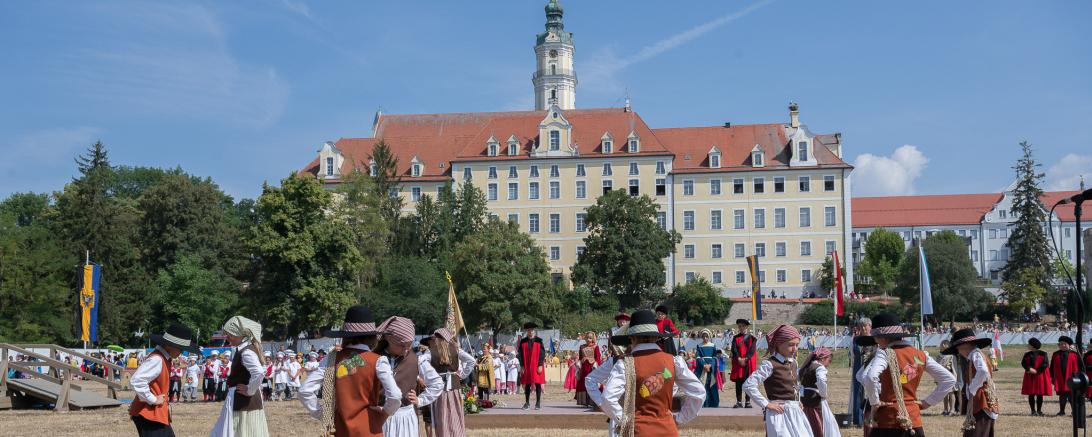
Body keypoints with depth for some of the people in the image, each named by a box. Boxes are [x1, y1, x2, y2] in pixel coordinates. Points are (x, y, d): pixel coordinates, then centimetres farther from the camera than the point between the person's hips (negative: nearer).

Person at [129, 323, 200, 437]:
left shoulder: (165, 358, 10)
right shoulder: (157, 360, -21)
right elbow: (136, 381, -31)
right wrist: (153, 400, -21)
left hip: (158, 414, 11)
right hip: (149, 415, -11)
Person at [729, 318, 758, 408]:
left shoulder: (752, 338, 5)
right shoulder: (735, 338, 9)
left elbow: (752, 350, -6)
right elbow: (733, 349, -2)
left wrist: (745, 359, -18)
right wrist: (739, 359, -17)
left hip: (749, 363, -1)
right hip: (738, 363, 1)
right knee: (738, 383, 1)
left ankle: (748, 402, 5)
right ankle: (739, 402, 5)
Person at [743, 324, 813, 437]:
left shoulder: (793, 363, 10)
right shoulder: (770, 364, -14)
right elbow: (748, 385, -20)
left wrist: (797, 401, 15)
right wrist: (766, 404, -17)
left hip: (795, 412, 8)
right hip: (780, 413, -8)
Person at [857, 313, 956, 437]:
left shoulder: (885, 353, -10)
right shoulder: (921, 355, 8)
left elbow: (870, 377, -29)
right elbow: (950, 379, 11)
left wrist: (874, 402, -13)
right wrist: (928, 402, 12)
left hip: (887, 422, -5)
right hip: (914, 421, 5)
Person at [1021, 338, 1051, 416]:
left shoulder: (1043, 354, -1)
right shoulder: (1027, 354, 10)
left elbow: (1045, 363, -11)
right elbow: (1023, 363, -1)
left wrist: (1037, 371, -19)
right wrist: (1029, 369, -20)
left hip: (1039, 376, -3)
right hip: (1030, 377, 3)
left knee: (1039, 394, 1)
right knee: (1031, 395, 1)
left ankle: (1039, 410, 9)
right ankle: (1033, 411, 7)